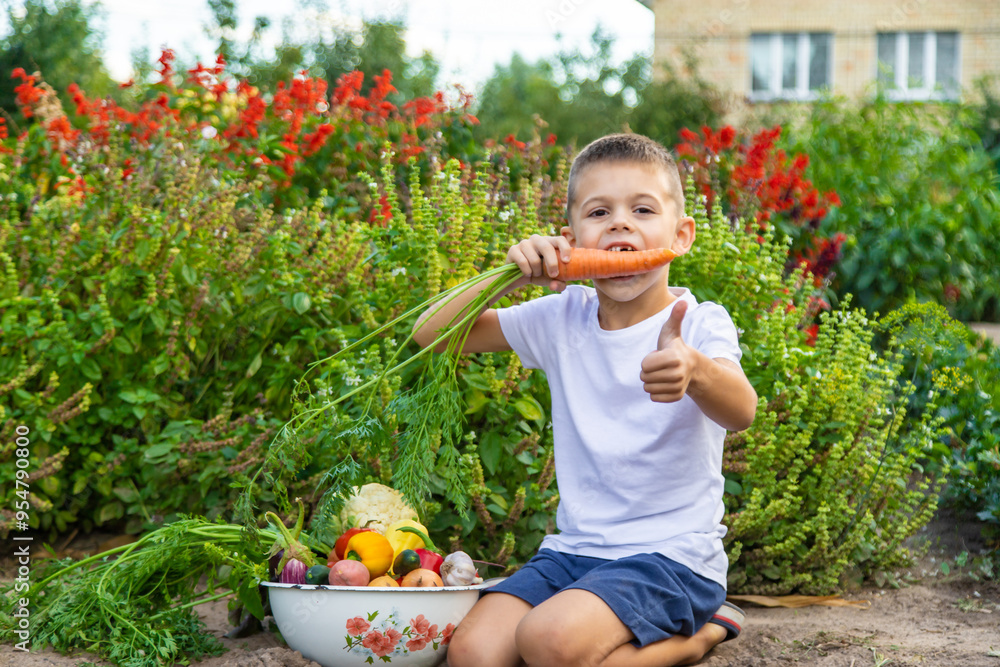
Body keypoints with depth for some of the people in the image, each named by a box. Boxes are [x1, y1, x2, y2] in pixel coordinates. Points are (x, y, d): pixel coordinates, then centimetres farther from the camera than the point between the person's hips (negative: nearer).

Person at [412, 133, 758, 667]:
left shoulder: (699, 325, -9)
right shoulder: (562, 319, 4)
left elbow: (741, 412, -31)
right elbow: (432, 334, 6)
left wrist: (694, 369, -55)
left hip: (673, 556, -5)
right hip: (574, 548, 6)